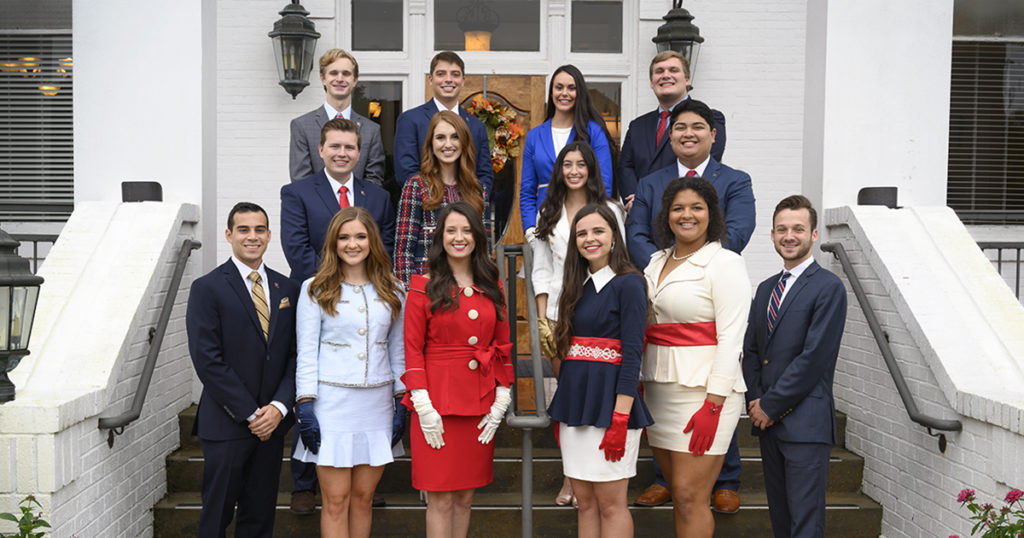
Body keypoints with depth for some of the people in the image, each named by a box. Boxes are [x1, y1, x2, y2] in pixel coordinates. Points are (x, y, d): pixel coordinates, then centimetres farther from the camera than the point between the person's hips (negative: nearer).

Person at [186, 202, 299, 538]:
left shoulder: (287, 289, 9)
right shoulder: (207, 288, -5)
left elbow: (295, 354, 7)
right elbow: (207, 360, -11)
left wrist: (279, 406, -7)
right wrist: (250, 414, -13)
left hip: (272, 422, 4)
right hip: (226, 425, -4)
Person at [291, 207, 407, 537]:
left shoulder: (392, 291, 9)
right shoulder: (315, 290, 1)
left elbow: (397, 349, 12)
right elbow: (306, 353, -1)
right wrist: (305, 405, -8)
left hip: (377, 404, 3)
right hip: (332, 402, -2)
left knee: (363, 497, 8)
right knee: (336, 501, 0)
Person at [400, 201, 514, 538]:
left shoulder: (492, 287, 11)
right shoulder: (424, 286, -1)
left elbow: (503, 346, 12)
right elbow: (412, 349, -4)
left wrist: (500, 402, 4)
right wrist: (423, 406, -11)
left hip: (480, 406, 4)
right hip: (438, 404, -4)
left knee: (465, 496, 11)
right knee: (441, 499, -1)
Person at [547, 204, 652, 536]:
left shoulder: (628, 283, -8)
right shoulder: (579, 286, 14)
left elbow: (632, 355, -14)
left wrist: (620, 418, -19)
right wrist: (562, 412, 13)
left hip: (609, 398, -7)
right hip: (574, 398, 7)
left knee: (610, 503, 0)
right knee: (585, 502, 12)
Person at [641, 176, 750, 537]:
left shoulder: (725, 263, -6)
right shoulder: (657, 262, 15)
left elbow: (731, 339, -13)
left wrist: (713, 406, -18)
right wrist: (638, 385, 11)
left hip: (704, 390, -6)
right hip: (660, 390, 7)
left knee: (689, 497, -6)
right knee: (679, 496, 11)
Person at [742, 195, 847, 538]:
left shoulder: (829, 288, -8)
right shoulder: (766, 289, 16)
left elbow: (814, 358, -15)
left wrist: (770, 406, -12)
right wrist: (755, 401, 1)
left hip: (806, 423, -7)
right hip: (768, 420, 7)